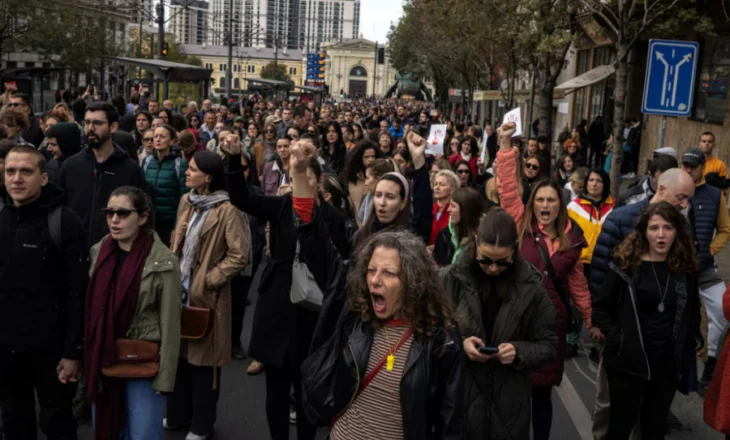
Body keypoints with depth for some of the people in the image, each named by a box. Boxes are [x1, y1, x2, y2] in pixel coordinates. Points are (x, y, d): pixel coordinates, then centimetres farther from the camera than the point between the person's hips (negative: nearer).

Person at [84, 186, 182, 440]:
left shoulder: (162, 263, -14)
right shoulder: (98, 253, 2)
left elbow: (170, 325, -12)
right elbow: (90, 308, 11)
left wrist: (164, 378, -12)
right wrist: (88, 357, 11)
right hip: (101, 361, 5)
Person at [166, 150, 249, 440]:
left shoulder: (226, 211, -17)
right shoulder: (186, 202, 6)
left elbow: (239, 255, -18)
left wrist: (209, 280, -17)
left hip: (205, 294, -7)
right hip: (180, 289, 7)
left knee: (203, 357, 6)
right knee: (180, 351, 17)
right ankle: (178, 413, 35)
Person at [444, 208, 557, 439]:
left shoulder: (531, 285, -4)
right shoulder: (452, 278, -8)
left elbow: (548, 345, 3)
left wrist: (519, 352, -16)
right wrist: (458, 344, -17)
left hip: (509, 403, 1)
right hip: (459, 398, -1)